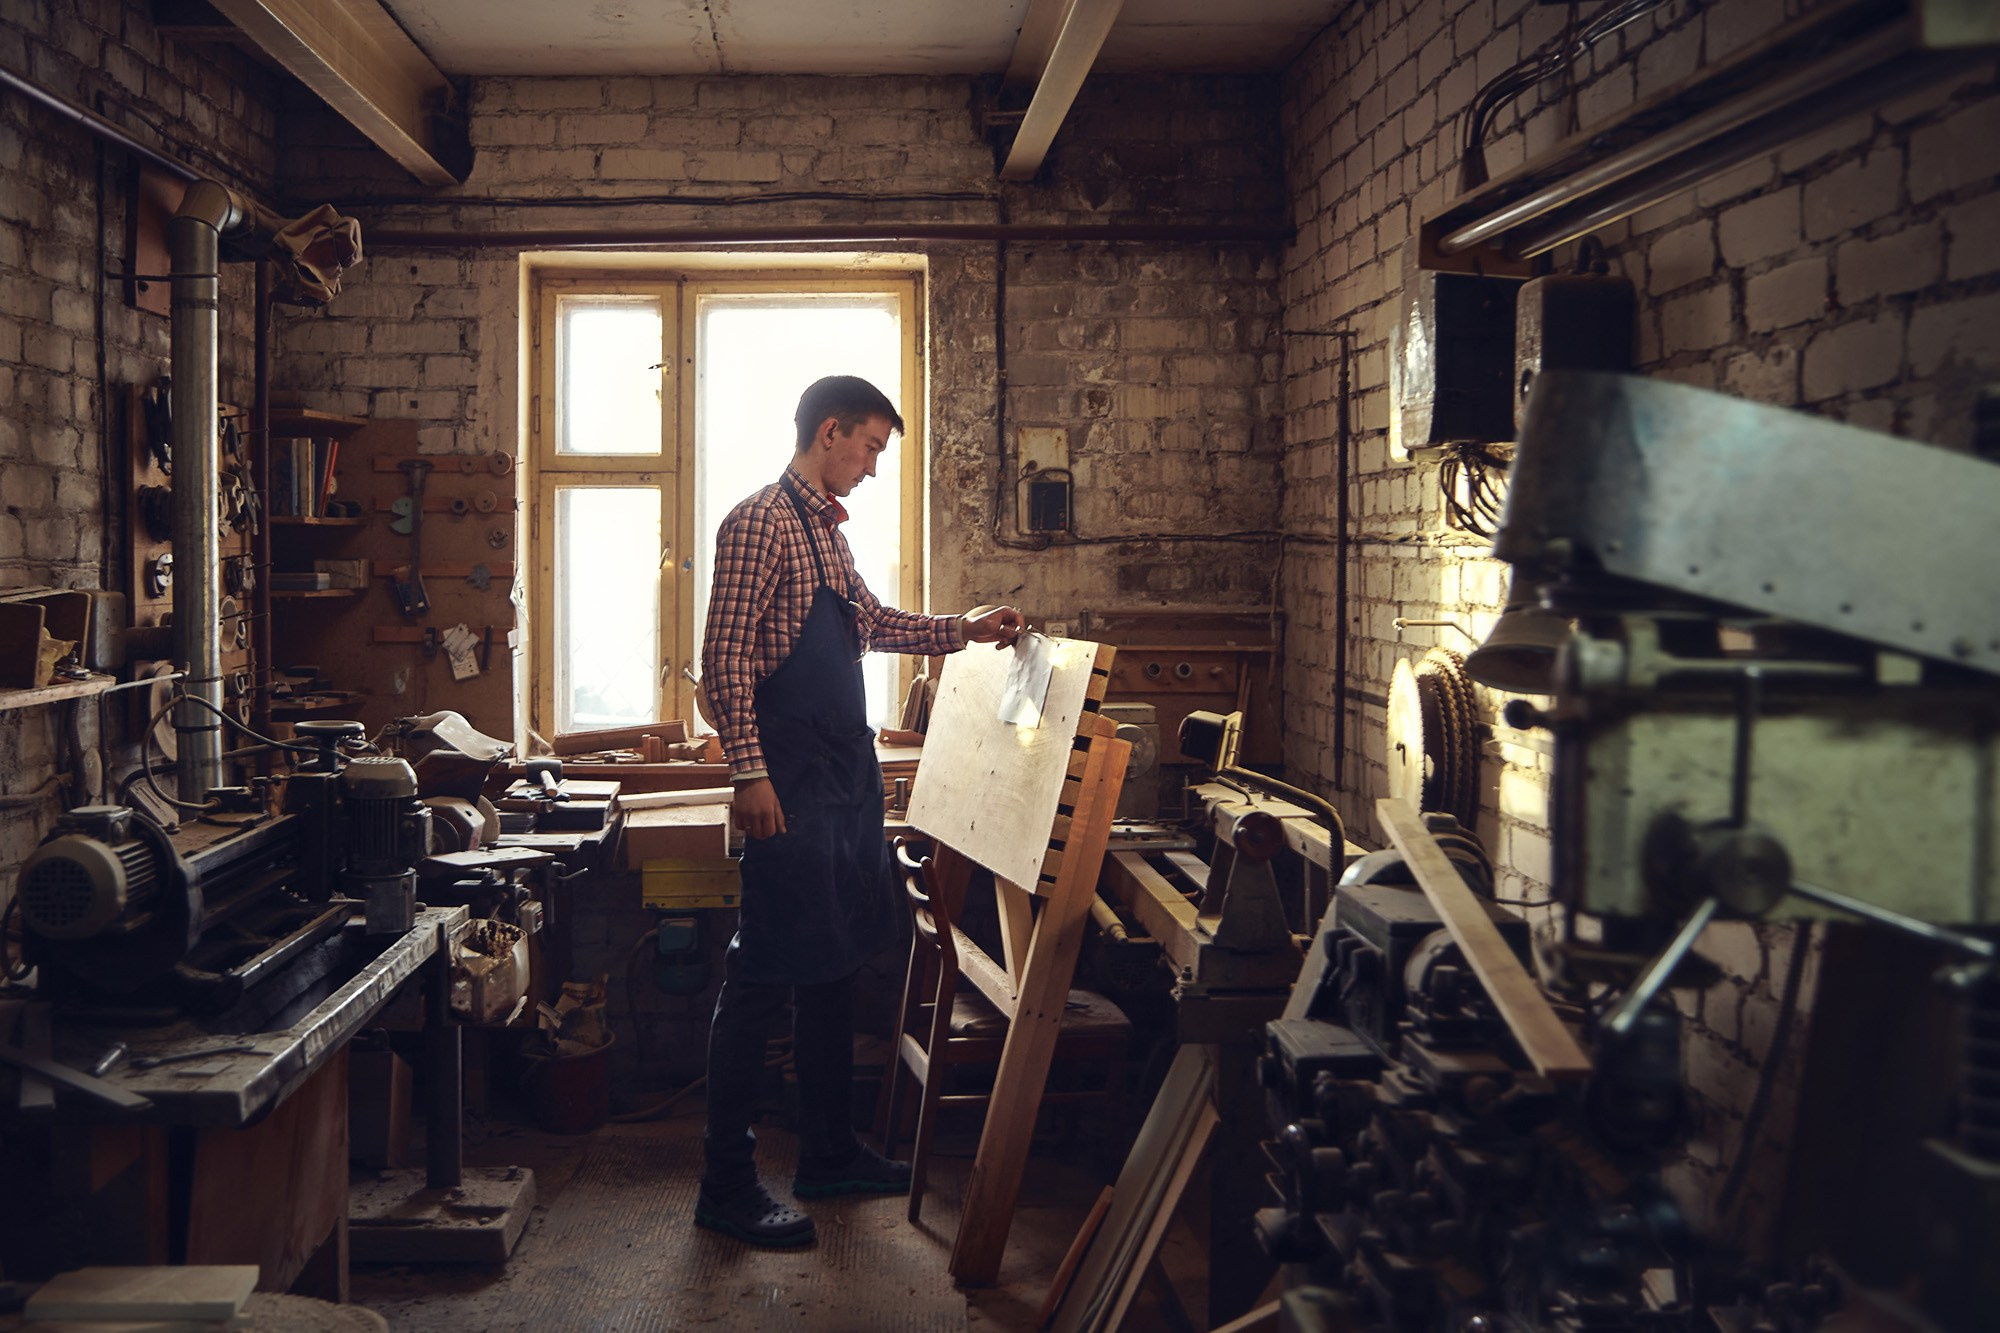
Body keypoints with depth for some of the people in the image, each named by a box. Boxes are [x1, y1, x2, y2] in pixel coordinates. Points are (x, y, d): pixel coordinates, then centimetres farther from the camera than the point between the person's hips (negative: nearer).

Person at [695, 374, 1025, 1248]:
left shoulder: (826, 529, 18)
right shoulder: (760, 521, -11)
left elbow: (872, 623, 33)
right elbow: (725, 656, -17)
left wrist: (965, 629, 27)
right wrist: (749, 773, -22)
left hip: (847, 776, 10)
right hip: (791, 782, -10)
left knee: (833, 964, 15)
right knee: (765, 977, -6)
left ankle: (828, 1154, 26)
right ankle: (726, 1186, 1)